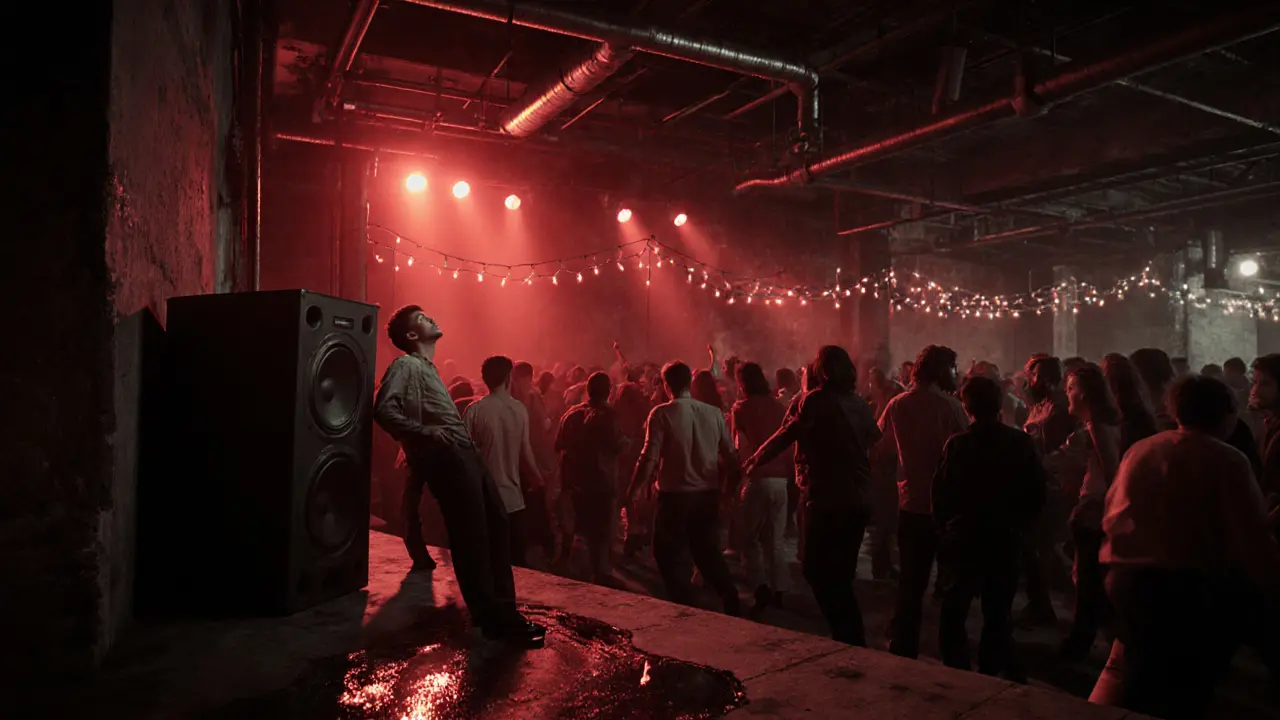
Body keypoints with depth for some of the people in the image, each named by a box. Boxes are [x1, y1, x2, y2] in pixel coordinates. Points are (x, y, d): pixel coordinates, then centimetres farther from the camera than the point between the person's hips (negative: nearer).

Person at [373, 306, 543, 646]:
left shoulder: (428, 368, 27)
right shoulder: (405, 365, -2)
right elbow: (384, 409, -18)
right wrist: (425, 432, -22)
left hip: (466, 455, 10)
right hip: (448, 458, -10)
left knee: (497, 525, 10)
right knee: (472, 538, -6)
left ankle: (502, 610, 18)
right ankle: (493, 619, 2)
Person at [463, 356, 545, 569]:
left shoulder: (475, 410, -9)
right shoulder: (519, 409, -4)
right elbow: (525, 451, -3)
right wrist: (536, 478, 14)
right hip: (512, 496, 1)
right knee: (515, 558, 11)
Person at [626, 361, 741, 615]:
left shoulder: (662, 413, -11)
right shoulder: (714, 413, 0)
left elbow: (649, 458, -15)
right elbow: (730, 456, 3)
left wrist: (632, 492, -6)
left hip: (675, 494, -4)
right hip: (708, 494, 4)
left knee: (672, 554, 11)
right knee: (708, 550, 20)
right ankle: (730, 599, 15)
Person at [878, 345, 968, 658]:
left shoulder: (897, 405, -3)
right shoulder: (950, 405, -13)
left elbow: (884, 452, 4)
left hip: (912, 503, 2)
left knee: (911, 582, 10)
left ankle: (902, 650, 13)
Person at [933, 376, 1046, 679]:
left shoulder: (958, 444, -15)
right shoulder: (1022, 443, -5)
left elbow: (941, 493, -12)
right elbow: (1037, 493, 1)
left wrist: (943, 528, 2)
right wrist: (1017, 524, 13)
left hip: (964, 538, -3)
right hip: (1005, 539, 3)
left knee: (953, 613, 9)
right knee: (998, 613, 16)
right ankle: (992, 675, 23)